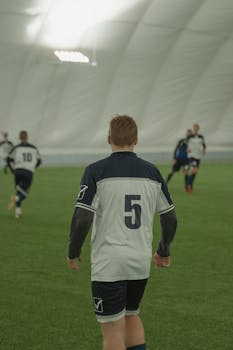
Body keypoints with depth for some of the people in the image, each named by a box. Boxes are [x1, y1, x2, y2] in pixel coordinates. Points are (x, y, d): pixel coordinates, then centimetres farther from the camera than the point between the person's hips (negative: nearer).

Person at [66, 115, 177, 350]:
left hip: (108, 265, -4)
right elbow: (170, 218, 9)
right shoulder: (152, 173, 4)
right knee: (131, 316, 25)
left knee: (112, 330, 2)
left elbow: (82, 219, -14)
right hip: (141, 263, 5)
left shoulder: (96, 171, -9)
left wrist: (73, 252, 2)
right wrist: (164, 251, 24)